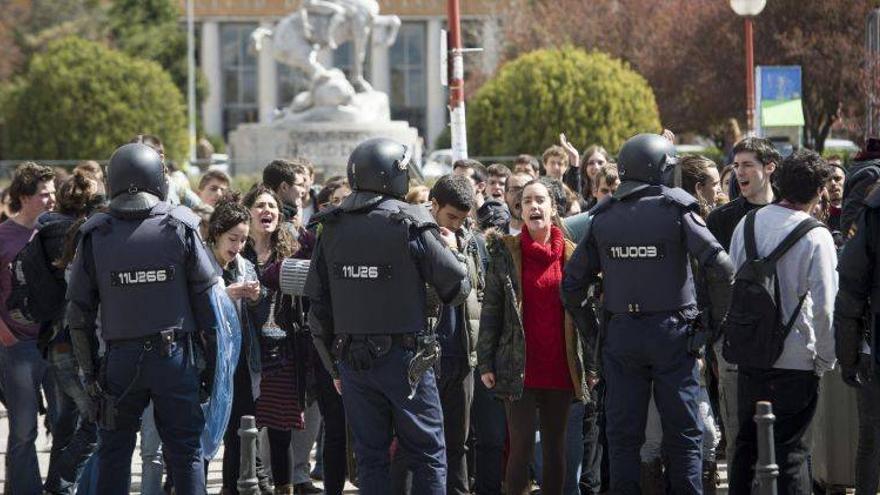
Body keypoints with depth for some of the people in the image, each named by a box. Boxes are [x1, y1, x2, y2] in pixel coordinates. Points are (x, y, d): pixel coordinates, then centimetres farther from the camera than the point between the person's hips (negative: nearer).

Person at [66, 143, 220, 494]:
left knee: (114, 452, 11)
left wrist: (88, 370, 8)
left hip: (120, 359, 1)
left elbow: (79, 310, 1)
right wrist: (213, 359, 3)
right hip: (174, 357, -1)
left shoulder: (95, 236, -1)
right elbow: (206, 299, -4)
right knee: (186, 451, 5)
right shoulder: (181, 228, -4)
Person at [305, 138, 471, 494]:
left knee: (370, 457, 9)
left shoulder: (333, 228, 5)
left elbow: (318, 305, 7)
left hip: (352, 359, 4)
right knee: (427, 455, 3)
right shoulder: (411, 225, -9)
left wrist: (333, 365, 15)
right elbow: (457, 288, -6)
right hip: (405, 357, -4)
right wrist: (451, 250, 14)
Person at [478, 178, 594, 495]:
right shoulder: (505, 252, 3)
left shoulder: (571, 255, 7)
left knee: (555, 446, 6)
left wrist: (590, 366, 6)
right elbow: (490, 310, 2)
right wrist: (485, 363, -3)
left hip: (561, 369, 2)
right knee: (522, 445, -8)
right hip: (519, 369, -2)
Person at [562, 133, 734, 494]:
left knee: (623, 435, 8)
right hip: (670, 330, -3)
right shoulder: (676, 210, -7)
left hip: (620, 334, 3)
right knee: (683, 433, 4)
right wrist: (717, 321, -3)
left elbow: (572, 284, 5)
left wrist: (589, 330, 12)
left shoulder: (603, 218, 4)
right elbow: (721, 268, -15)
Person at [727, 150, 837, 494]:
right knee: (790, 452, 0)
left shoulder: (747, 225, 3)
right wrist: (826, 360, -3)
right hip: (797, 362, -5)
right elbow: (825, 307, -15)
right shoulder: (816, 237, -13)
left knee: (747, 444, 16)